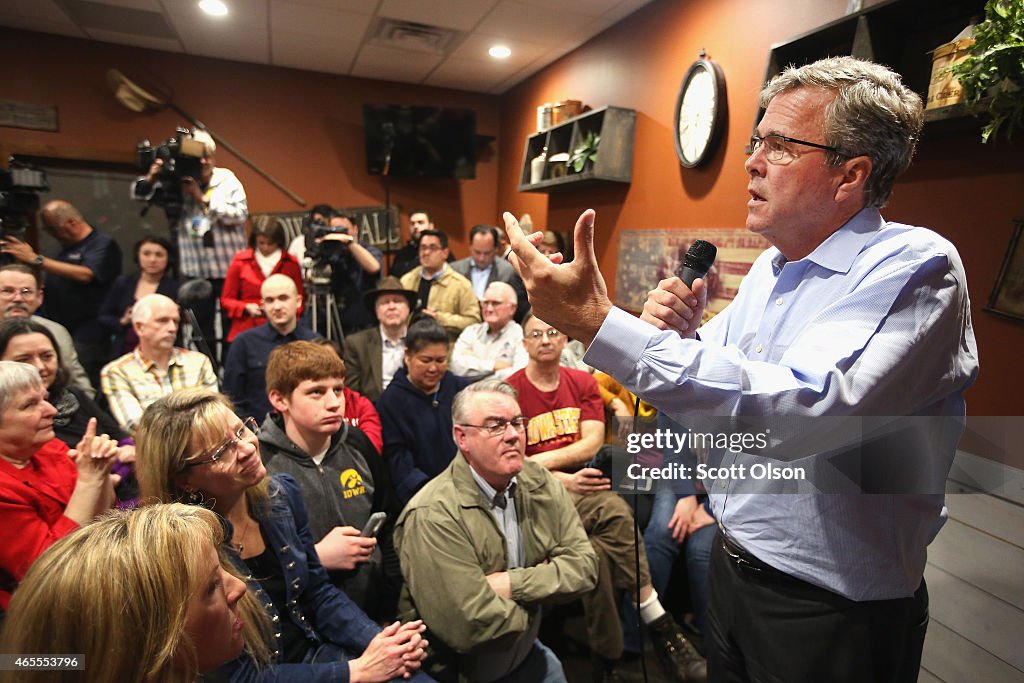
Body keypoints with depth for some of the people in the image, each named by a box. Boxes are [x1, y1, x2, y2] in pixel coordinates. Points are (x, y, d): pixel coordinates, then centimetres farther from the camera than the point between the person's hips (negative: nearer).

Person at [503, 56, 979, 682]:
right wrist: (679, 334, -13)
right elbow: (717, 374, 10)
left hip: (832, 612, -6)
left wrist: (599, 323, -40)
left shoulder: (916, 266, -21)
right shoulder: (770, 268, 2)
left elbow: (804, 411, -37)